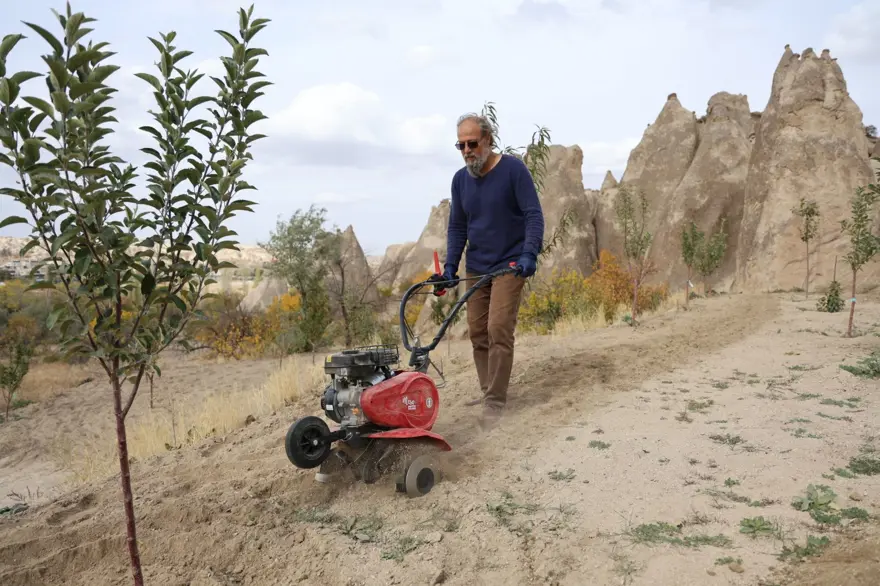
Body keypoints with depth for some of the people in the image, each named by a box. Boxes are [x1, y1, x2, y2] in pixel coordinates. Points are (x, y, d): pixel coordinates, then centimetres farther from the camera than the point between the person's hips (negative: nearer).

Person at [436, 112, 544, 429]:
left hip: (509, 266, -6)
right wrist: (450, 264, 0)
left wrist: (530, 253, -26)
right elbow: (457, 226, 10)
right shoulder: (460, 179, 5)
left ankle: (496, 402, -7)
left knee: (498, 330, -13)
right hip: (475, 269, 6)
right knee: (477, 332, 7)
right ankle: (488, 392, 20)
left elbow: (534, 214, -13)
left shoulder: (513, 169, -10)